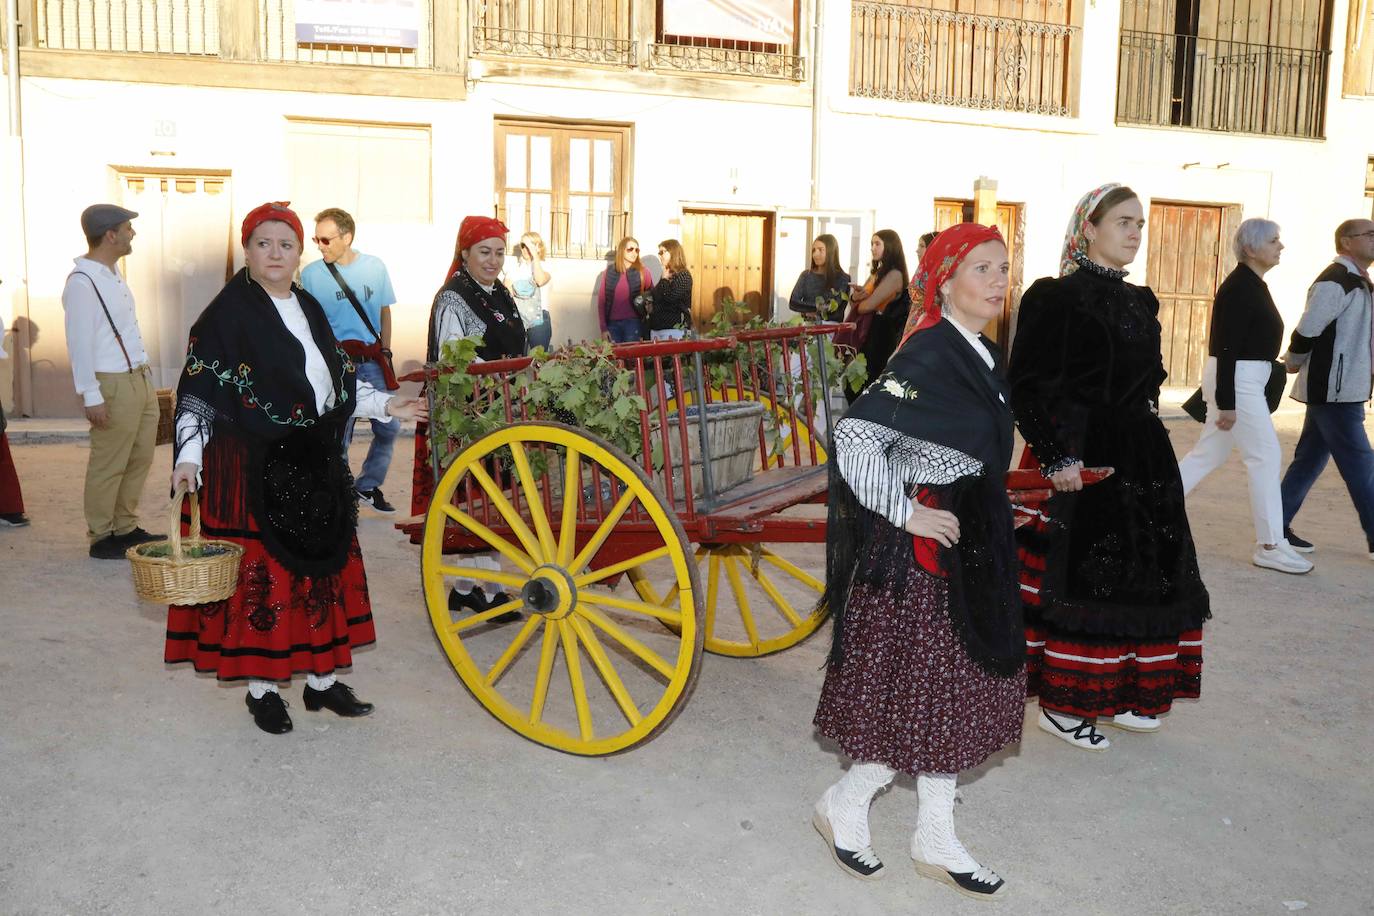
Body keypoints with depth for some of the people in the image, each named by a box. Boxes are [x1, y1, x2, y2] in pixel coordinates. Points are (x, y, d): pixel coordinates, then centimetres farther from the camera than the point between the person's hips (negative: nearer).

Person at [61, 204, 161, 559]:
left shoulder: (113, 273, 13)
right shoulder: (82, 282, -16)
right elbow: (79, 343, -18)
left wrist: (145, 373, 16)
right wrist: (92, 397, -20)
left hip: (139, 379, 9)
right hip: (114, 385, -9)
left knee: (140, 458, 15)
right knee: (108, 465, 0)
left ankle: (125, 528, 26)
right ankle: (100, 538, 11)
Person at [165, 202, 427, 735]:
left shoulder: (308, 310, 12)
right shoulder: (228, 313, -7)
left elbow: (339, 381, 20)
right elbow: (199, 392, -10)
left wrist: (386, 406, 12)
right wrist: (189, 457, -19)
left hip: (315, 465, 7)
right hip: (253, 467, -7)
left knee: (324, 566, 10)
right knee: (261, 570, -1)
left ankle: (321, 679, 22)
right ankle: (261, 687, 14)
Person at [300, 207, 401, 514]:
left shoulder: (375, 267, 5)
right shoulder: (311, 274, -2)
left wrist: (385, 350, 9)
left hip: (373, 361, 3)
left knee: (389, 427, 4)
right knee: (338, 434, -2)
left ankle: (367, 487, 22)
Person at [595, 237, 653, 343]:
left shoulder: (642, 271, 3)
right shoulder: (609, 272, 6)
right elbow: (601, 300, 6)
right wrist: (603, 328, -2)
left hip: (633, 322, -1)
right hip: (612, 323, 1)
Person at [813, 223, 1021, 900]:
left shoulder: (984, 357, 10)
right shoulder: (928, 356, -18)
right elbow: (854, 436, -26)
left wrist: (985, 529, 19)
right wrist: (904, 512, -21)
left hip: (968, 548, 9)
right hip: (919, 544, -9)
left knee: (954, 688, 14)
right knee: (920, 694, -1)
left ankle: (936, 841, 27)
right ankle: (844, 806, 22)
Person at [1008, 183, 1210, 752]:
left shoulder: (1139, 302, 13)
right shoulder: (1058, 297, -12)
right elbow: (1028, 384, -16)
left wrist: (1148, 431, 18)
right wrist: (1058, 456, -22)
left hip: (1141, 459, 9)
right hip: (1079, 462, -9)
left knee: (1139, 576, 13)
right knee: (1078, 580, -2)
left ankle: (1117, 693, 28)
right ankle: (1063, 705, 11)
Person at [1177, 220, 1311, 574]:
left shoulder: (1253, 285, 14)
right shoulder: (1239, 287, -17)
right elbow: (1227, 346, -21)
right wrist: (1226, 402, -23)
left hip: (1243, 379, 10)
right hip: (1236, 381, -10)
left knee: (1209, 454, 13)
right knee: (1265, 455, -4)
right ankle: (1270, 546, 3)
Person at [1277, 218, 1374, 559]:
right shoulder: (1335, 282, -16)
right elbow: (1306, 332, -19)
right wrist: (1291, 365, -5)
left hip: (1339, 390, 10)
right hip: (1334, 391, -10)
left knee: (1310, 460, 11)